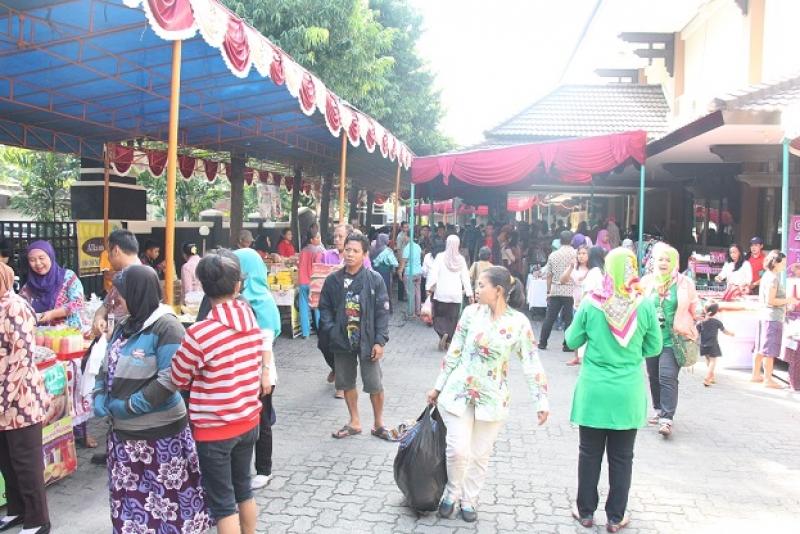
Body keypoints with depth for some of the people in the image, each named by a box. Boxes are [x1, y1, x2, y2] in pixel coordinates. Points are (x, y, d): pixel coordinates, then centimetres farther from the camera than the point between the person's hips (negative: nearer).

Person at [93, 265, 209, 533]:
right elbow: (107, 365, 18)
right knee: (130, 496, 19)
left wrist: (129, 405, -19)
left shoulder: (166, 326, -17)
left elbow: (169, 379, -22)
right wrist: (100, 396, 0)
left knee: (168, 497, 5)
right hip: (124, 430, 8)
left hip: (159, 431, -8)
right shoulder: (124, 325, 9)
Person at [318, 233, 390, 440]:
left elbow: (382, 312, -7)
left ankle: (378, 423, 23)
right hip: (342, 340, 3)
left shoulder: (375, 279, -7)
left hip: (367, 340, -3)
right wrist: (330, 329, -9)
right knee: (346, 383, 15)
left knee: (375, 384, 1)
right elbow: (324, 307, 8)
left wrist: (380, 340, -12)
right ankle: (354, 422, 33)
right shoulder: (333, 280, 1)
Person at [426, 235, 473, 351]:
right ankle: (448, 340, 6)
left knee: (439, 315, 9)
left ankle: (443, 333, -15)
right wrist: (470, 293, 7)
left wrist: (429, 287, -4)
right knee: (452, 318, 9)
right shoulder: (461, 259, 2)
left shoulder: (440, 257, -6)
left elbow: (434, 273, -10)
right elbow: (465, 277, 3)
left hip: (441, 293, -2)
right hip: (456, 294, 2)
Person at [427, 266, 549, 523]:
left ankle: (468, 500, 31)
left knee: (480, 454, 10)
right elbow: (454, 353, 3)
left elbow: (531, 363, -6)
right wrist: (438, 387, 7)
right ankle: (452, 492, 23)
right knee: (458, 449, -5)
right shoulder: (471, 312, -5)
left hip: (492, 399, 0)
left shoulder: (518, 323, -10)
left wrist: (541, 401, -9)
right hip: (458, 392, 1)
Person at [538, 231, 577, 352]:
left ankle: (542, 343, 13)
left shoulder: (553, 255, 6)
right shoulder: (575, 254, -4)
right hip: (570, 291, -3)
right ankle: (567, 345, 6)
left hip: (555, 291, 3)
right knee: (569, 318, 3)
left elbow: (549, 275, 9)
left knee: (549, 317, 8)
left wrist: (548, 291, 17)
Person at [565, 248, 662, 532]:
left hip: (593, 391, 0)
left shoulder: (590, 303, -10)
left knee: (590, 453, 14)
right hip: (627, 393, 0)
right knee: (621, 457, 13)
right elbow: (654, 348, 3)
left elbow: (572, 341, 1)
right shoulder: (645, 305, -9)